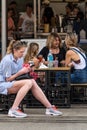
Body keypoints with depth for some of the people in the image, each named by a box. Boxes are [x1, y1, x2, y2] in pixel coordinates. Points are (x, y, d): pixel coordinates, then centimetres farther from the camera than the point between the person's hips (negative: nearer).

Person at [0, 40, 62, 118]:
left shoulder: (20, 59, 8)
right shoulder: (7, 60, -17)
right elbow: (8, 79, -15)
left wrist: (26, 71, -8)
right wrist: (20, 72, -20)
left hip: (12, 83, 8)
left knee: (32, 82, -16)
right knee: (28, 83, -28)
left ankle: (49, 107, -14)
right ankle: (13, 110, -31)